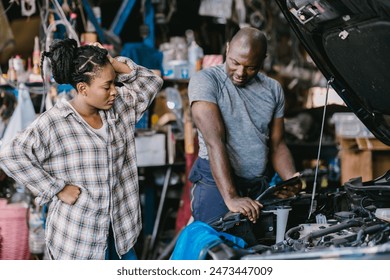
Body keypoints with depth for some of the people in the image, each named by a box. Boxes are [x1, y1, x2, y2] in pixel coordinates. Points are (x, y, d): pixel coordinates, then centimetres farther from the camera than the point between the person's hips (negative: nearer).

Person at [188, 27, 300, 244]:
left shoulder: (273, 90, 12)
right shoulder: (205, 81, -7)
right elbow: (214, 141, -18)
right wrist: (231, 198, -27)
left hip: (259, 186, 5)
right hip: (214, 185, -5)